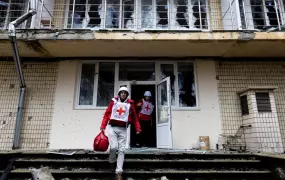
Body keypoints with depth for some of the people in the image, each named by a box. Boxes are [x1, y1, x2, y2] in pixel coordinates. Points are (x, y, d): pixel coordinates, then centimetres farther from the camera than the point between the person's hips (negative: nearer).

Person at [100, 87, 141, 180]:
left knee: (121, 150, -2)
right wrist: (103, 126, -7)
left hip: (123, 129, 1)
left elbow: (135, 117, 8)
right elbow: (106, 114, 3)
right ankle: (112, 162, 17)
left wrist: (138, 129, -1)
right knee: (114, 147, -15)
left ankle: (118, 172, 4)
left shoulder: (130, 104, 7)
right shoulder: (113, 102, 5)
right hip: (112, 127, -1)